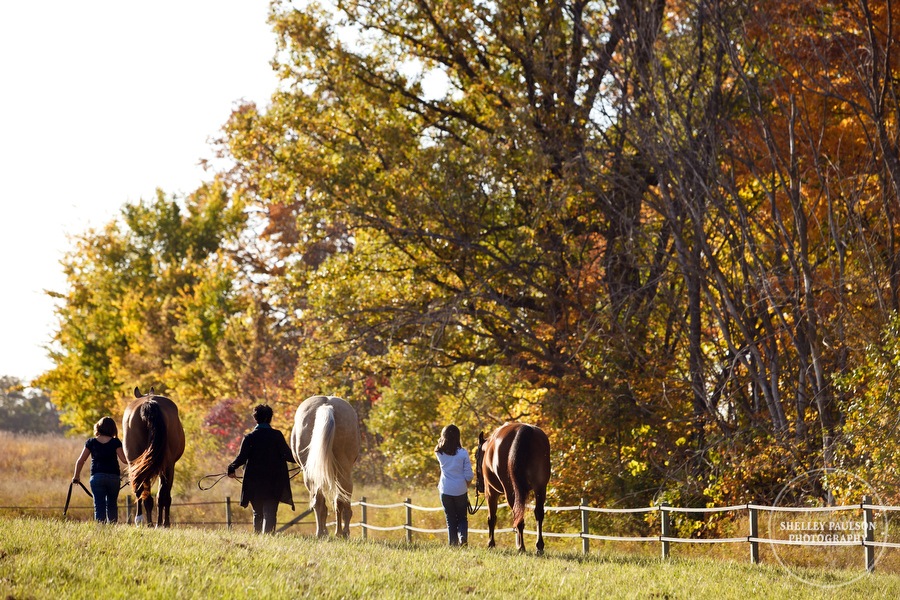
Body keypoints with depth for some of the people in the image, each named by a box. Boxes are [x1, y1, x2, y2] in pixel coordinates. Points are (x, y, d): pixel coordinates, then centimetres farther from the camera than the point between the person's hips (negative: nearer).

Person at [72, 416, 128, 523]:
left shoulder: (91, 442, 2)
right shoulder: (115, 442, -1)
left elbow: (80, 461, 3)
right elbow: (124, 459, -5)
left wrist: (76, 476, 14)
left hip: (96, 477, -1)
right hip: (113, 477, 1)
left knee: (99, 506, -2)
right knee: (112, 505, 16)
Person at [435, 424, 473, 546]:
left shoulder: (440, 453, -5)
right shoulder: (462, 453, -9)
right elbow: (469, 475, -7)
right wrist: (466, 486, 11)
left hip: (445, 490, 1)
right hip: (460, 490, -1)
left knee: (450, 519, 10)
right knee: (462, 518, 13)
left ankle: (453, 543, 3)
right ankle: (463, 537, -11)